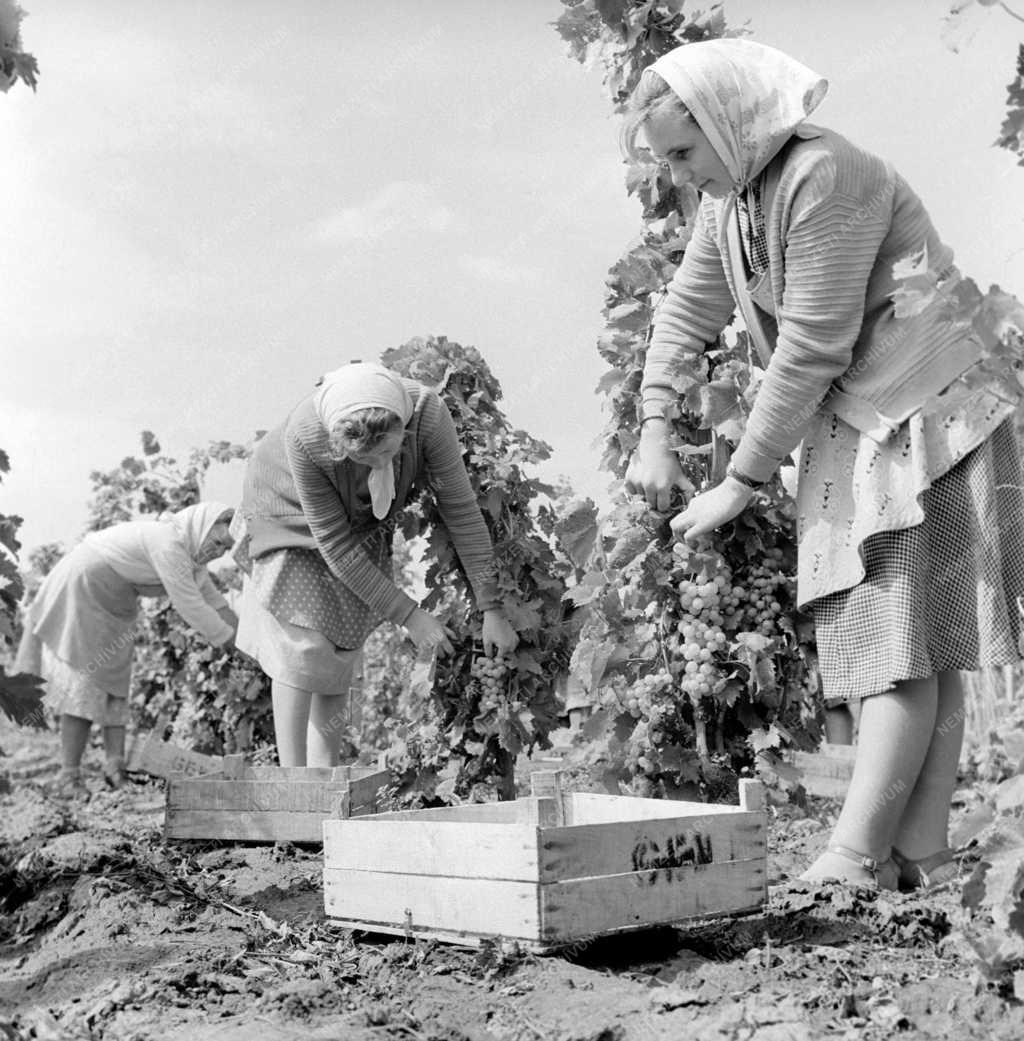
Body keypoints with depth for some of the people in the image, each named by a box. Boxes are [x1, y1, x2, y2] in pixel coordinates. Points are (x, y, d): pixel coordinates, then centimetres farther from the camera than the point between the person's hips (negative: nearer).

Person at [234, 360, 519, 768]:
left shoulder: (428, 413, -36)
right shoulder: (304, 437, -41)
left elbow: (462, 510, -24)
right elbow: (334, 545, -31)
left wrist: (491, 609, -20)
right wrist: (408, 615, -27)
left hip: (364, 524, 3)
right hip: (293, 514, -3)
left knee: (343, 649, 2)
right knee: (302, 642, -14)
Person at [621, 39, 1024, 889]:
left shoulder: (827, 177, -19)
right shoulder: (729, 204, 9)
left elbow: (811, 348, -22)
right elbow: (687, 311, 15)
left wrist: (740, 484, -16)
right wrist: (654, 429, 2)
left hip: (924, 420, -8)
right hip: (849, 435, 9)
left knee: (907, 646, -10)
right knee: (916, 659, 6)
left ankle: (855, 859, -8)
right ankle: (921, 858, 9)